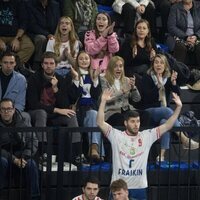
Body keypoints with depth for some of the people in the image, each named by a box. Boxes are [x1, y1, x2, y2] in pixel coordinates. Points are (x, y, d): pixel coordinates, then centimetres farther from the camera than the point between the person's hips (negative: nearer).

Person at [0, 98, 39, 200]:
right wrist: (14, 160, -23)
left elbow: (33, 141, 1)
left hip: (20, 158, 2)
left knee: (31, 163, -27)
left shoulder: (21, 123, 3)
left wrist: (24, 157, -16)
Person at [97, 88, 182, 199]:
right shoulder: (116, 136, -2)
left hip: (140, 187, 2)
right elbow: (100, 123, -12)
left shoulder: (147, 136, 4)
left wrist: (179, 107, -8)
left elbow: (167, 126, 1)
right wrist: (103, 101, -21)